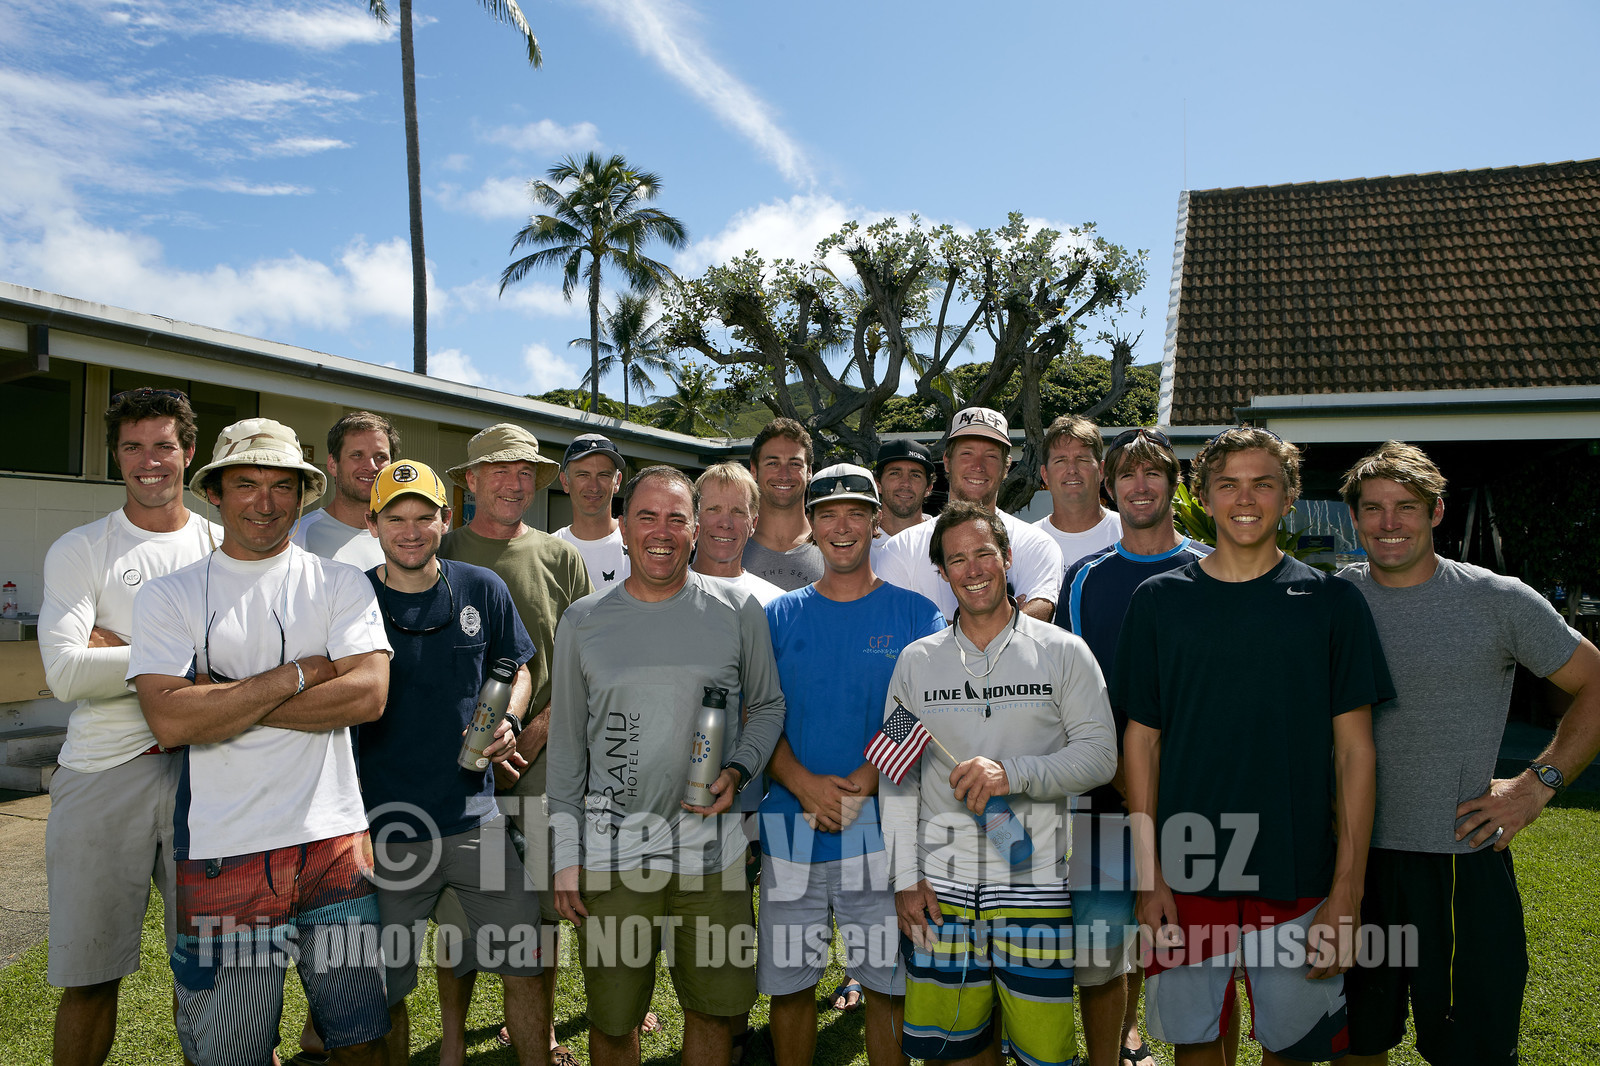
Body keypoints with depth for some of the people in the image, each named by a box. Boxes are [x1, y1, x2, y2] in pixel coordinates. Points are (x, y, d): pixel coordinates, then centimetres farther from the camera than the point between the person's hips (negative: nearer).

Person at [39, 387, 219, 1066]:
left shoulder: (224, 547, 9)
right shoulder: (79, 551, 4)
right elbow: (66, 673, -9)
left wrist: (121, 649, -9)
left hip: (202, 768, 1)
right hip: (102, 773, -1)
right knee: (89, 975, 7)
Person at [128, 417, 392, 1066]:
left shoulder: (341, 584, 4)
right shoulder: (170, 596, 2)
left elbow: (368, 695, -10)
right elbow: (169, 720, -12)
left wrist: (222, 704, -10)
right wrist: (297, 674, -11)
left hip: (334, 842, 1)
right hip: (222, 853, 0)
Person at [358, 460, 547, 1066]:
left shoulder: (482, 589, 1)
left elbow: (517, 670, 13)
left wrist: (507, 722, -7)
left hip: (474, 816, 1)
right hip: (384, 825, -1)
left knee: (525, 964, 7)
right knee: (384, 988, 13)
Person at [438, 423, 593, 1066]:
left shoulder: (561, 560, 7)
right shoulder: (439, 555, 4)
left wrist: (532, 735, -8)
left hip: (545, 767, 1)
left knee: (541, 912, 9)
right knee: (459, 915, 5)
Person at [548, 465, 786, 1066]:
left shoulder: (737, 612, 0)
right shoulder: (582, 622, 2)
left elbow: (768, 706, 10)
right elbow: (565, 746, 6)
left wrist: (736, 773, -8)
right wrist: (565, 855, 3)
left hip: (711, 842, 0)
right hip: (611, 846, 0)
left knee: (717, 1007, 11)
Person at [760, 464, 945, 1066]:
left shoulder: (915, 616, 2)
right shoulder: (780, 617, 7)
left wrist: (859, 786, -15)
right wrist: (802, 783, -12)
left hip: (881, 830, -1)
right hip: (791, 829, 2)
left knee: (886, 983, 8)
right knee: (788, 982, 11)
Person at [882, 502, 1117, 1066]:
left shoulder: (1063, 652, 1)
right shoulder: (916, 661, 6)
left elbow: (1100, 754, -3)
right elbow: (896, 778, 7)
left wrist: (1012, 774, -18)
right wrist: (905, 878, 2)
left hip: (1036, 885, -1)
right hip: (939, 887, 2)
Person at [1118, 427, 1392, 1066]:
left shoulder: (1331, 602, 0)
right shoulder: (1159, 600, 1)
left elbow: (1354, 750, 0)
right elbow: (1141, 739, 2)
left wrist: (1347, 891, -6)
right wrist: (1148, 873, -3)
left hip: (1299, 880, 0)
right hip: (1184, 876, 1)